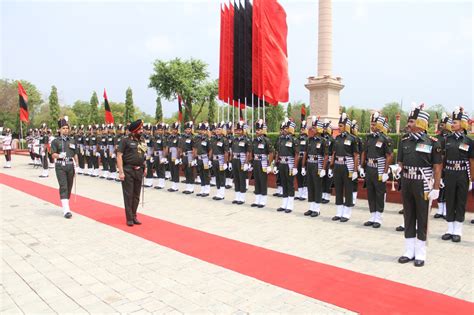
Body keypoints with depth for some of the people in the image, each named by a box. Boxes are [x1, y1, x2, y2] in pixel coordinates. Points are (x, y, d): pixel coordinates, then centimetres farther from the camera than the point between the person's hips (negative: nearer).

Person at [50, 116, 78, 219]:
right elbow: (53, 155, -4)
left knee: (69, 187, 10)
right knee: (63, 187, -10)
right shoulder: (55, 141, 2)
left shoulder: (72, 141, 12)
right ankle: (66, 210, -14)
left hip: (70, 166, 4)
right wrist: (59, 155, -26)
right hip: (60, 166, -4)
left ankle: (66, 204, 26)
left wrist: (76, 166, 5)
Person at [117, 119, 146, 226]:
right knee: (128, 195, 1)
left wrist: (144, 167, 11)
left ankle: (134, 216, 22)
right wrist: (121, 172, -16)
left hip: (139, 170, 6)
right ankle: (129, 218, 8)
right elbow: (119, 156, -11)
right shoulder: (125, 140, -8)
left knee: (136, 195, 11)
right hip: (128, 170, -5)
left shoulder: (142, 140, 10)